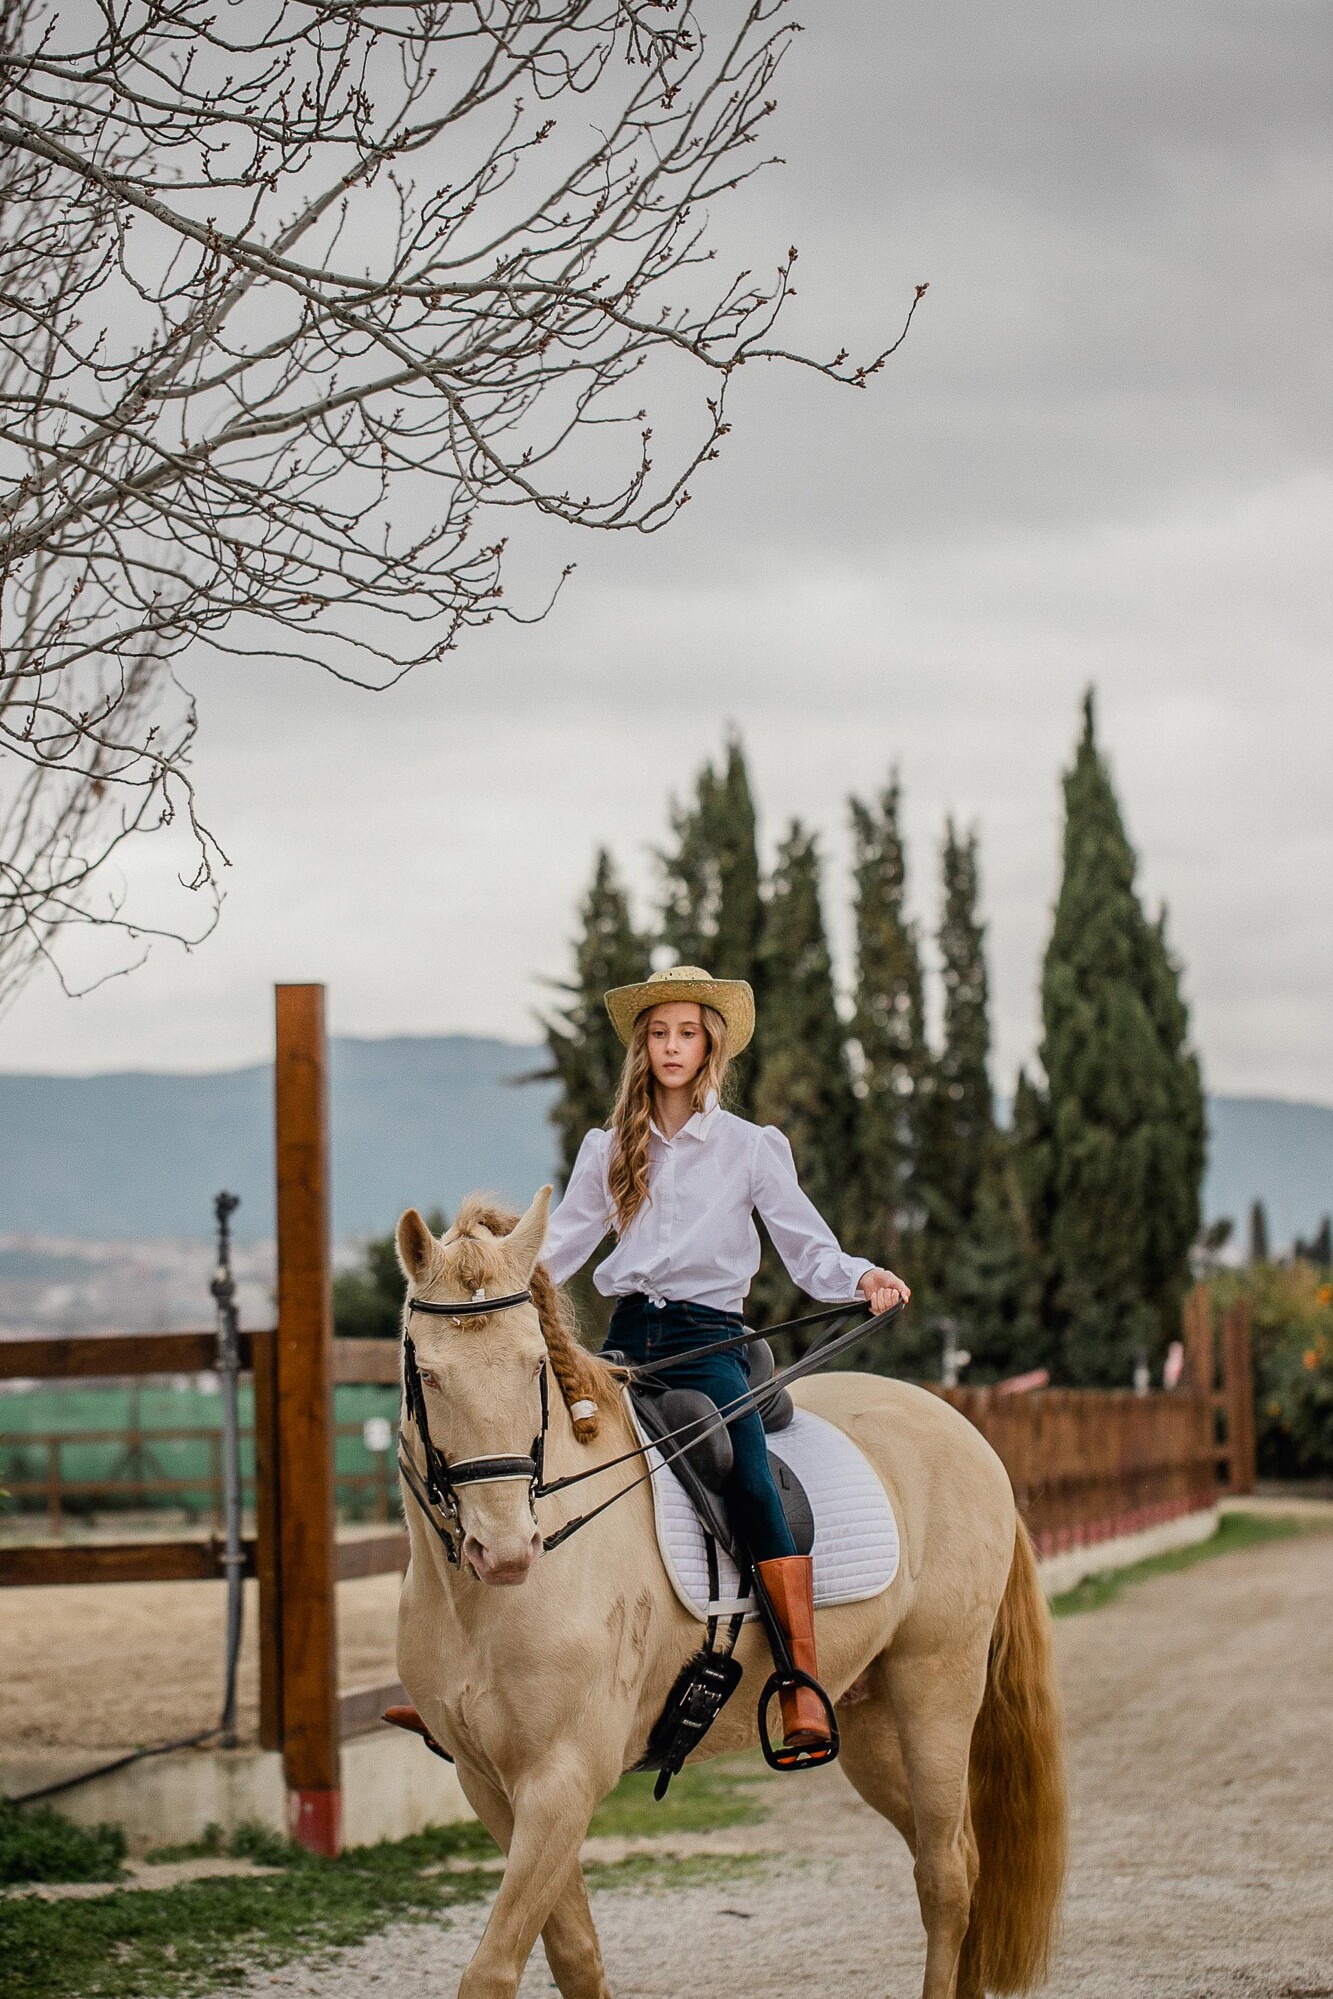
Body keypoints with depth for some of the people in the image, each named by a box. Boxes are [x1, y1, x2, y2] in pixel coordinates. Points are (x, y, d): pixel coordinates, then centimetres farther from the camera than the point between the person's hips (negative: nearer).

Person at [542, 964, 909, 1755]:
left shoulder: (751, 1147, 5)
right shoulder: (609, 1149, 14)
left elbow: (810, 1251, 1)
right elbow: (560, 1247, 15)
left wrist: (865, 1278, -18)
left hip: (708, 1340, -4)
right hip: (626, 1340, 4)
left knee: (755, 1486, -27)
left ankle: (805, 1684, -30)